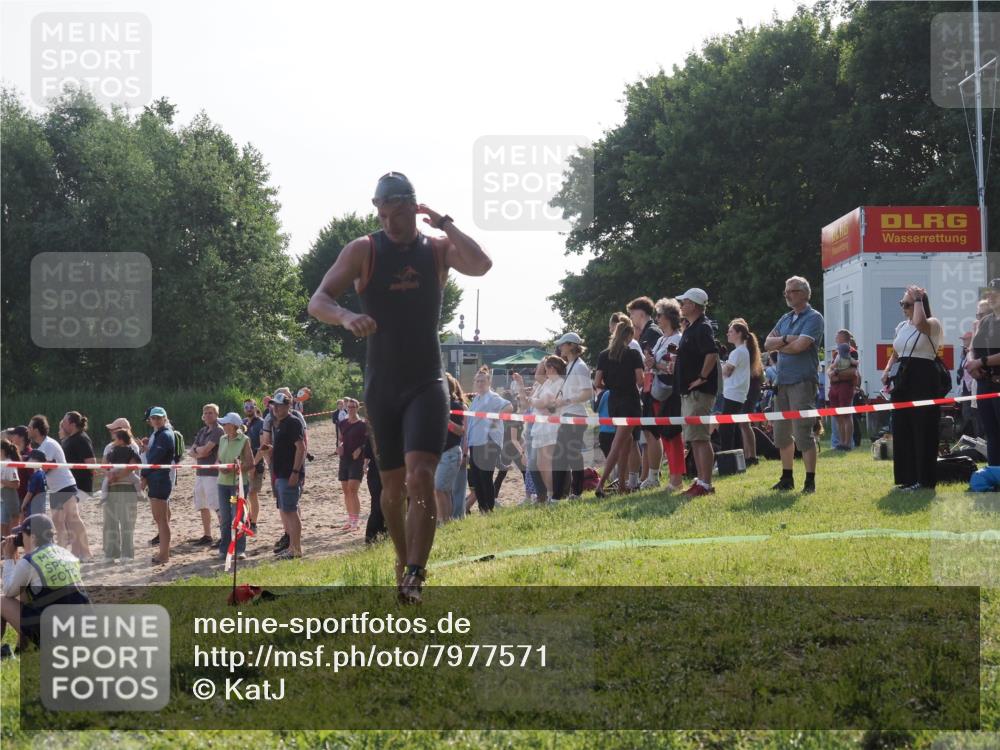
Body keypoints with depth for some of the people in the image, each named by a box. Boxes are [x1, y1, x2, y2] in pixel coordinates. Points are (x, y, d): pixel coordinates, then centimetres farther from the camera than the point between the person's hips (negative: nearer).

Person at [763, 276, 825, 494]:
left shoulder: (813, 318, -6)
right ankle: (787, 478, 21)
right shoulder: (786, 319, 17)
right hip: (782, 381, 8)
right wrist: (786, 340, -10)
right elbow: (767, 343, 8)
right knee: (782, 433, 11)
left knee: (803, 432, -8)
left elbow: (800, 345, -18)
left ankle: (810, 481, -3)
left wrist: (778, 346, -1)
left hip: (803, 380, -8)